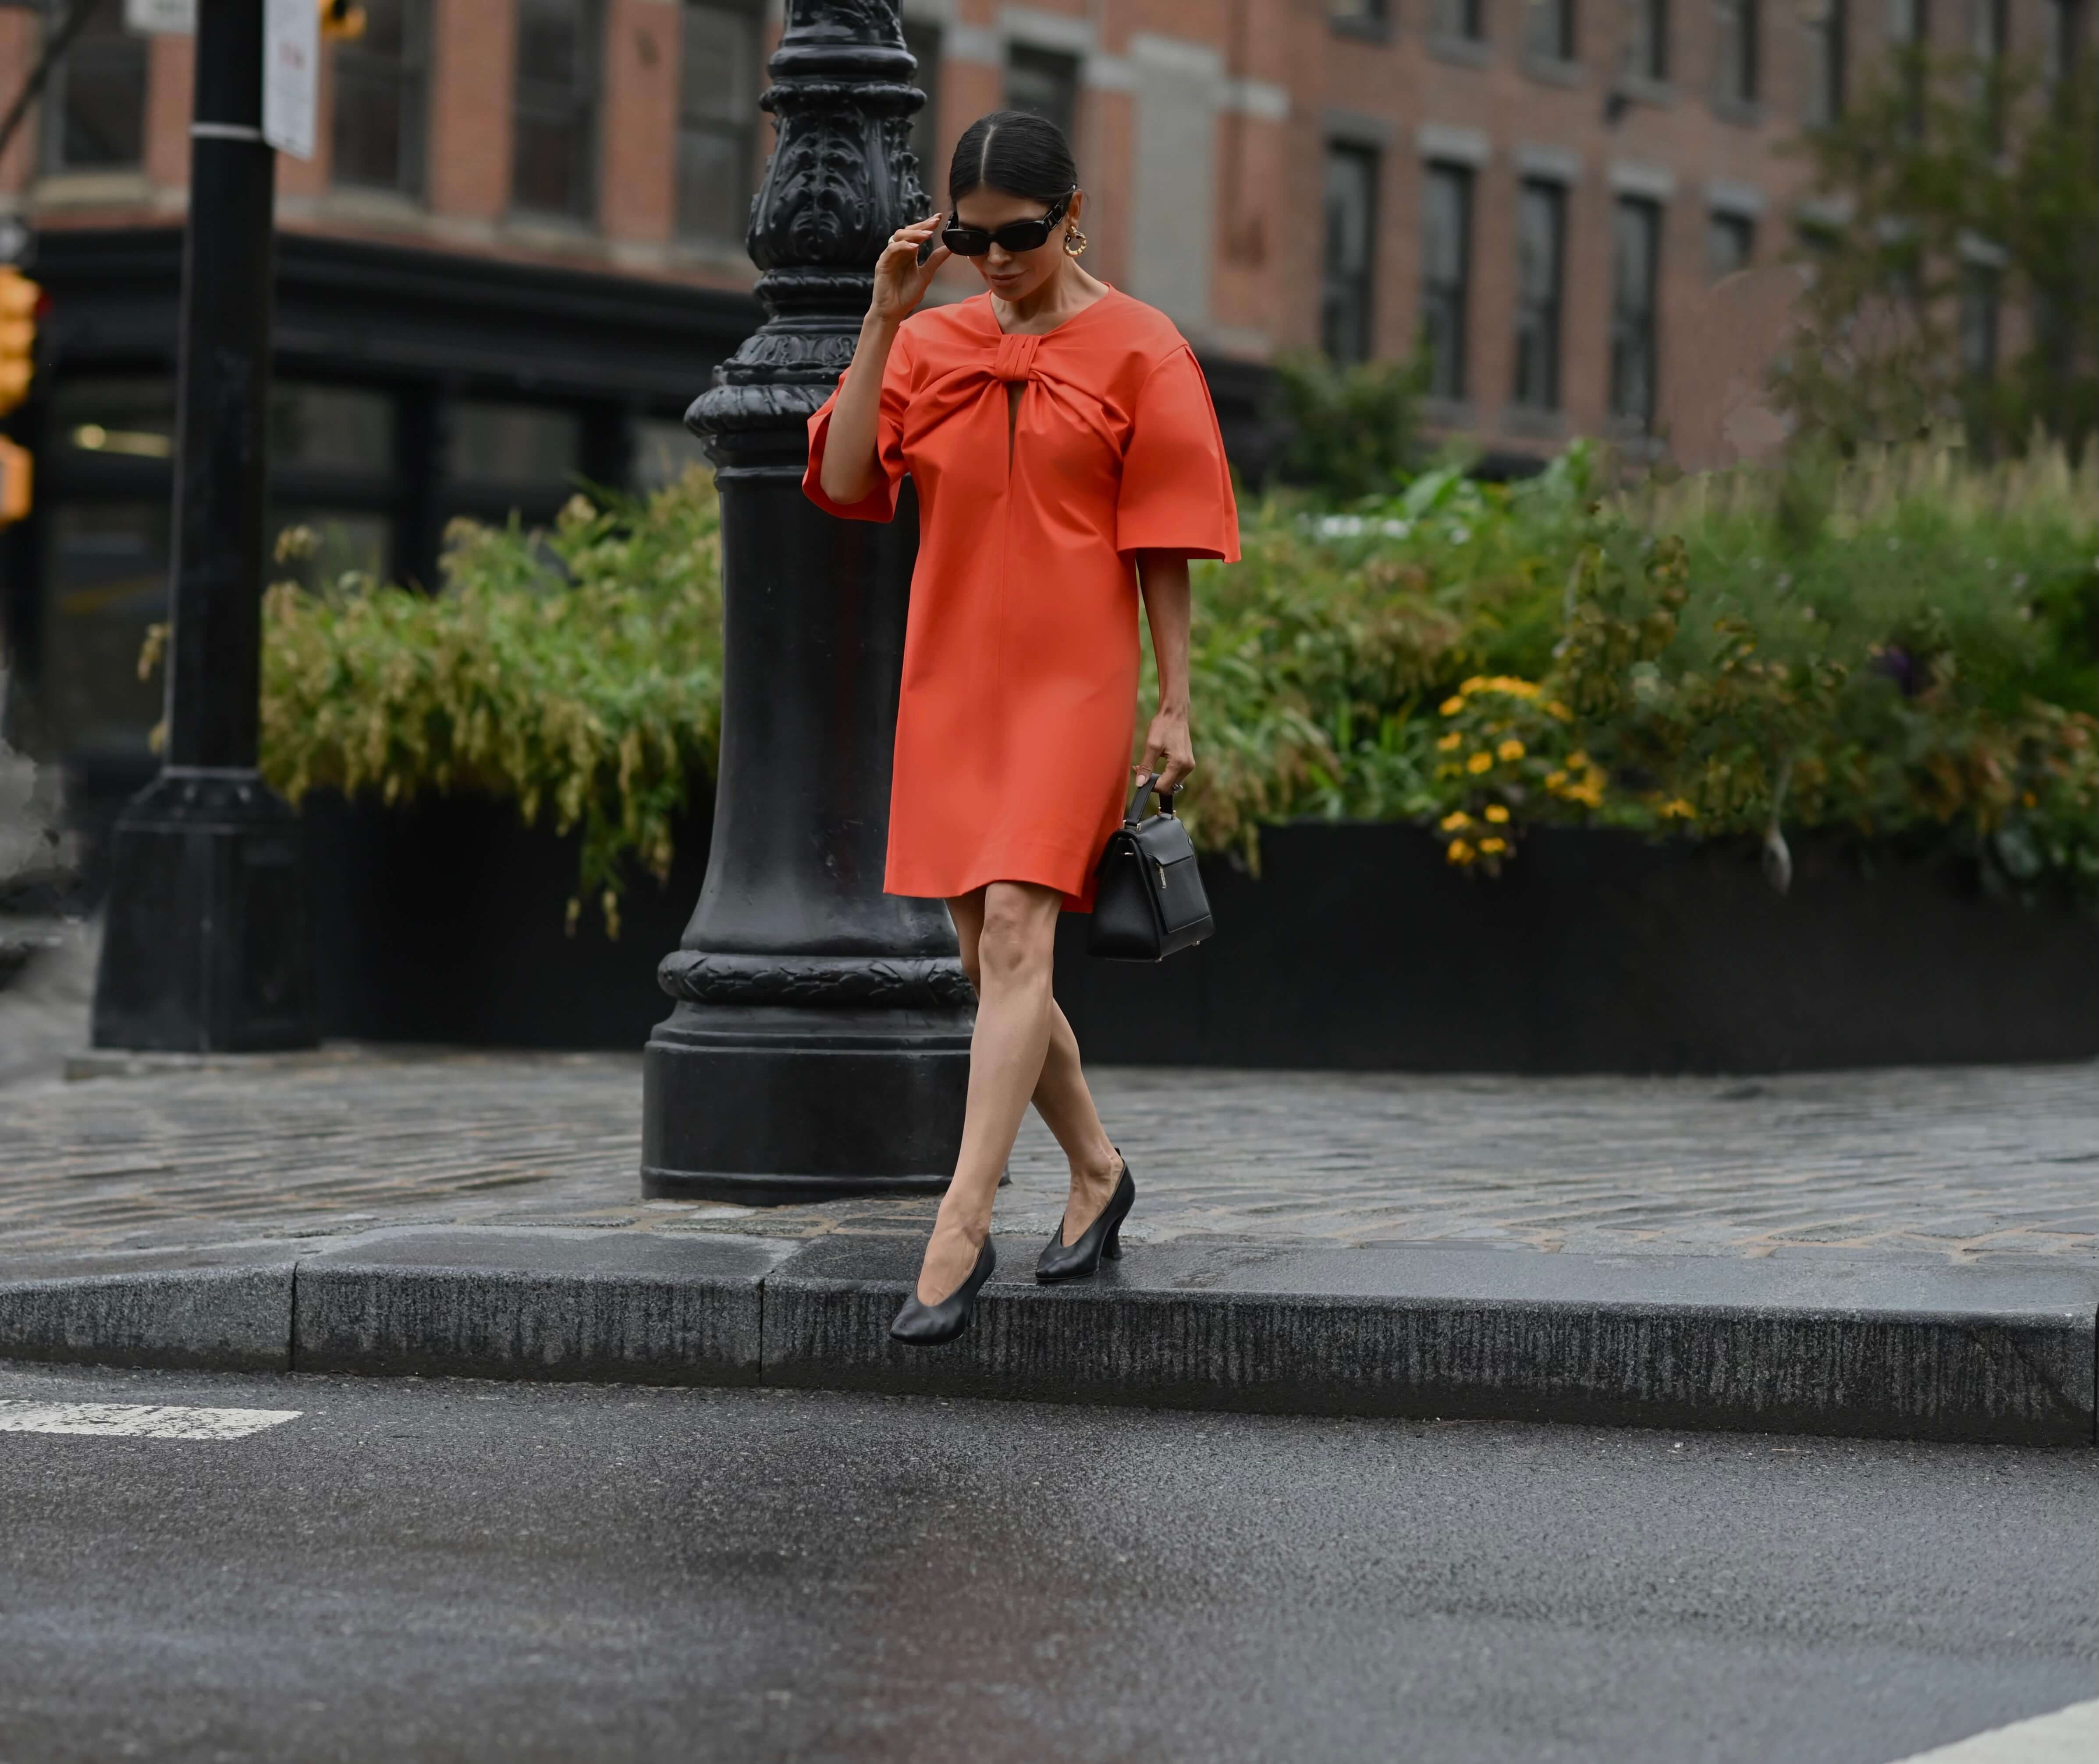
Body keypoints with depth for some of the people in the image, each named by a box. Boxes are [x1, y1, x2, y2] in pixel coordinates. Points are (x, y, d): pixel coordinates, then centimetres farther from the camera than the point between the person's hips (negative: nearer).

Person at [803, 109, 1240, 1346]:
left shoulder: (1137, 349, -1)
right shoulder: (932, 344, 10)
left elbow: (1165, 546, -2)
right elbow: (842, 479, -2)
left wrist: (1175, 710, -5)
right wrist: (886, 317, -7)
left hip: (1073, 684, -5)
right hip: (951, 685, 5)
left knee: (1015, 936, -17)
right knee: (989, 959, 11)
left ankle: (961, 1231, -23)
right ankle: (1098, 1172, 31)